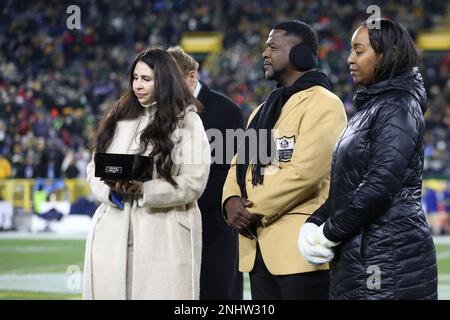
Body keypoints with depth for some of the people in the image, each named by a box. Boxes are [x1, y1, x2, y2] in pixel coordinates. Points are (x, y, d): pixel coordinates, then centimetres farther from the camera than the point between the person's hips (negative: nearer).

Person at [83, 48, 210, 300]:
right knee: (109, 292, -2)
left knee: (157, 292, -7)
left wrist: (144, 189, -17)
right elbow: (95, 168, 14)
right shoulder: (119, 118, 16)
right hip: (114, 232, 4)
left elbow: (193, 184, -6)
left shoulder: (186, 122, 2)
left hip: (162, 237, -4)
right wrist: (112, 188, -8)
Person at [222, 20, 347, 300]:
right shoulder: (265, 109, 23)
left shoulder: (323, 104, -7)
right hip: (260, 248, 9)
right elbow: (241, 164, 19)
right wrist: (232, 201, -3)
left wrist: (255, 210, -13)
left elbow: (305, 171, -18)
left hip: (300, 247, -9)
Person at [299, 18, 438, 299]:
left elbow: (380, 185, -20)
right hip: (361, 253, 9)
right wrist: (314, 224, 3)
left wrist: (329, 234, -13)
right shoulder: (370, 107, 18)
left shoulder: (398, 108, -10)